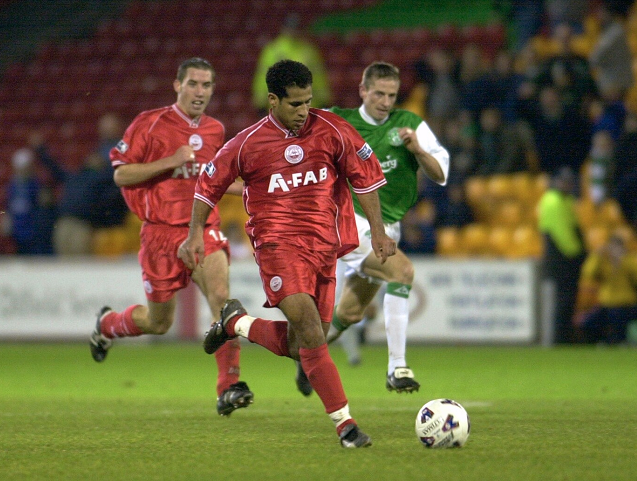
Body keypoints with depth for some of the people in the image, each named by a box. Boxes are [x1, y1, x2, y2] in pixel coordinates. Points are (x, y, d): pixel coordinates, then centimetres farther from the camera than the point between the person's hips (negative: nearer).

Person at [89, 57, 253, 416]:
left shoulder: (215, 131, 11)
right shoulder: (150, 124, -6)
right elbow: (121, 174, -9)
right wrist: (170, 161, -19)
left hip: (204, 228, 3)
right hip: (162, 232, -3)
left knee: (221, 296, -23)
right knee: (159, 322, 9)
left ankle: (229, 388, -23)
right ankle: (107, 323, 43)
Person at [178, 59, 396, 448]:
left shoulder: (333, 131, -2)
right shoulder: (249, 143, -5)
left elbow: (365, 176, 8)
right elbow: (210, 183, 9)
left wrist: (378, 231, 4)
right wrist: (196, 234, 8)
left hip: (324, 246, 4)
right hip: (278, 242, -4)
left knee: (297, 347, 6)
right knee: (310, 328, -22)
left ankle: (236, 322, 35)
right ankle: (344, 423, -19)